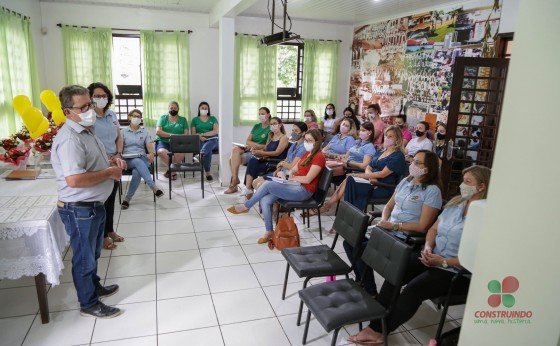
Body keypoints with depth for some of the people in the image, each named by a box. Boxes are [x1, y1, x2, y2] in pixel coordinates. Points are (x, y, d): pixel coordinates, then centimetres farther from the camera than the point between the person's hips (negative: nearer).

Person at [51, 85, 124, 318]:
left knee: (93, 253, 26)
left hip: (95, 205, 9)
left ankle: (94, 287, 46)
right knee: (84, 257, 8)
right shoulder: (69, 139, -25)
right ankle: (89, 304, 25)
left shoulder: (86, 131, 8)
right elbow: (74, 179, -35)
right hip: (79, 210, -9)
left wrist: (111, 161, 5)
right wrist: (109, 172, -23)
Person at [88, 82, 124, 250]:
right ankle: (102, 235, 19)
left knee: (111, 198, 17)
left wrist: (119, 154, -1)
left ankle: (110, 230, 33)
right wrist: (105, 157, -19)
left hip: (114, 163, 7)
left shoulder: (112, 115, 8)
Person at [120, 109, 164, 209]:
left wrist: (151, 154, -22)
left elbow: (150, 147, 2)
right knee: (138, 162, -38)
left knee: (136, 172, -35)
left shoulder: (145, 132, 14)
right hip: (128, 160, -1)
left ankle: (127, 199, -27)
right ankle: (154, 188, -46)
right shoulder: (123, 131, 11)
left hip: (142, 158, 1)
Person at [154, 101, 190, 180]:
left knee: (181, 153, -36)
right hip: (163, 142, 0)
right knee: (162, 152, -38)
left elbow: (186, 134, 7)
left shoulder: (183, 119, 18)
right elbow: (158, 131, 0)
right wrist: (171, 135, -12)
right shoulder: (163, 118, 14)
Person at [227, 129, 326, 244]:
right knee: (265, 200, -16)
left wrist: (288, 177, -9)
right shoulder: (307, 154, 18)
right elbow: (295, 169, 21)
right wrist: (290, 173, -3)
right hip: (295, 186, 8)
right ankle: (268, 232, -7)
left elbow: (307, 179, -17)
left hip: (303, 191, -8)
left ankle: (246, 206, -3)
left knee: (267, 184, -23)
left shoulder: (319, 157, -10)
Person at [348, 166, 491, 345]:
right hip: (433, 257, 7)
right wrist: (428, 247, -4)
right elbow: (434, 229, 15)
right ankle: (375, 326, -12)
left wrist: (443, 262, -21)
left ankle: (380, 331, -7)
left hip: (456, 271, -7)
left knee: (413, 289, -25)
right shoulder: (455, 202, 9)